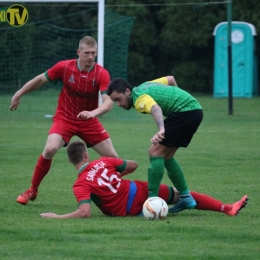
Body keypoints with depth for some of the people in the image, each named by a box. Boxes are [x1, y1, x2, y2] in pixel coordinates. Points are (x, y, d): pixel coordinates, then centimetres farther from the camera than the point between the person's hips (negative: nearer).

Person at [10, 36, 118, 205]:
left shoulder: (102, 74, -18)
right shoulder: (64, 67, -15)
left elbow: (109, 102, -29)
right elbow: (41, 80, 1)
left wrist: (94, 112, -49)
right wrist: (19, 95, 9)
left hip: (89, 121, 1)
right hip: (65, 118, -1)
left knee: (112, 157, -3)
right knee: (50, 149, -25)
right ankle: (32, 190, -7)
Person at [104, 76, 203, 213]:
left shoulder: (139, 98, -14)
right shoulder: (145, 86, 15)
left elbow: (155, 108, -37)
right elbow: (170, 79, 27)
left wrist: (161, 129, -55)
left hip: (185, 112, -11)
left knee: (155, 153, -13)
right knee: (166, 156, 17)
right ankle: (186, 198, 20)